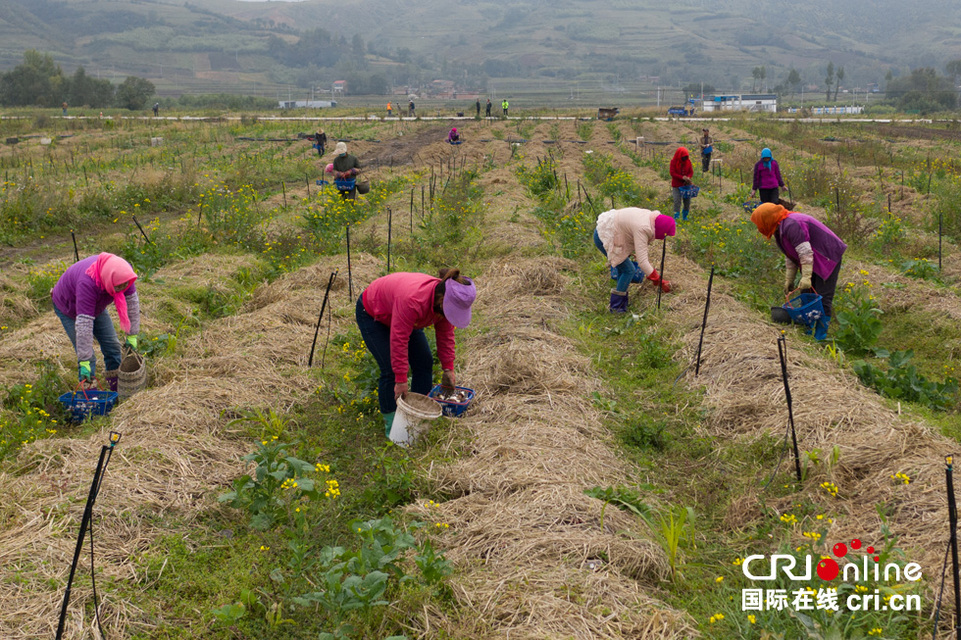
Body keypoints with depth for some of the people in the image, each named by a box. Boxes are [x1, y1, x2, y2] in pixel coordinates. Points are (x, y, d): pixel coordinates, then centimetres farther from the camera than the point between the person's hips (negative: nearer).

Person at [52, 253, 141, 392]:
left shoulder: (123, 271, -30)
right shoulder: (87, 283, -46)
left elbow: (132, 302, -15)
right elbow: (84, 324, -44)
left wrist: (132, 335, -12)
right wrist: (84, 361, -42)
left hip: (96, 305, 6)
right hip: (68, 308, -6)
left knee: (112, 346, 6)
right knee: (87, 355, -13)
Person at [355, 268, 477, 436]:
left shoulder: (445, 302, -20)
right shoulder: (412, 300, -43)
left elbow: (446, 335, -7)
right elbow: (399, 340, -37)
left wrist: (448, 368, -7)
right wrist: (401, 381, -33)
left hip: (401, 317, 8)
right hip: (372, 314, -8)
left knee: (424, 362, 2)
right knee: (391, 370, -14)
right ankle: (390, 424, 0)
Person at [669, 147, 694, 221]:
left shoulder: (688, 161, 4)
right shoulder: (674, 161, -7)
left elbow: (691, 172, 5)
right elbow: (672, 173, -12)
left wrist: (688, 177, -17)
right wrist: (682, 177, -23)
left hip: (686, 185, 4)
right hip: (676, 185, -4)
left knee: (687, 201, 5)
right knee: (677, 201, -12)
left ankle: (684, 217, 24)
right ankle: (676, 218, -6)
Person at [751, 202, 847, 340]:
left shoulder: (791, 226, -24)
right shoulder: (780, 230, 11)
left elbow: (805, 252, -28)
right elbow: (790, 257, 17)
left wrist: (806, 277, -30)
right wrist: (789, 280, 14)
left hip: (828, 257, -11)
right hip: (816, 262, 11)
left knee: (823, 297, -10)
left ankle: (820, 337, -8)